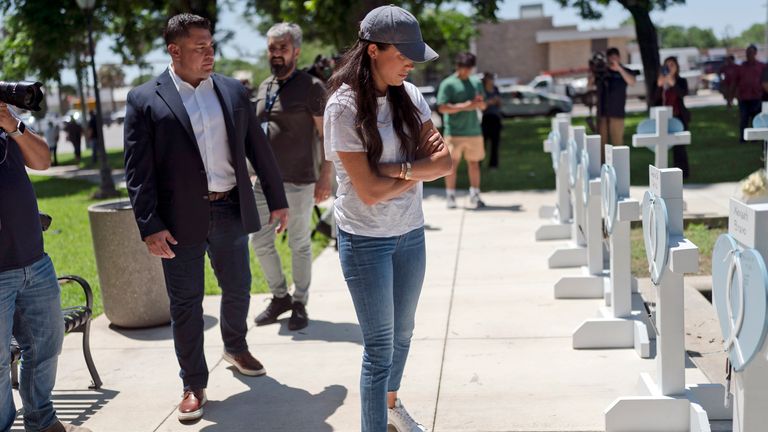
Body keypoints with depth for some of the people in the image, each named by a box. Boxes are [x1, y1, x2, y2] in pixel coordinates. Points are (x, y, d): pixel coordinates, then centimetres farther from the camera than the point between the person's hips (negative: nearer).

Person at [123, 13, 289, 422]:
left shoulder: (233, 91, 5)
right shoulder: (145, 100, -6)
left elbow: (259, 149, 10)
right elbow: (138, 170, -8)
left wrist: (277, 200, 11)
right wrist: (150, 227, -14)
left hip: (231, 211, 4)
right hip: (181, 219, -3)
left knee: (238, 288, 17)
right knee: (186, 303, 5)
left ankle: (235, 346, 44)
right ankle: (193, 385, 20)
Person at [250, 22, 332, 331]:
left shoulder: (310, 87, -8)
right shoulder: (264, 88, 12)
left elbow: (328, 134, -9)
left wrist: (325, 176, -15)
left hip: (299, 183, -6)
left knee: (299, 245, 5)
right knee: (260, 241, 10)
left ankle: (299, 304, 19)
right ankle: (280, 296, 27)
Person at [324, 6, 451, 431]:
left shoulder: (410, 96, 0)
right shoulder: (344, 107, -16)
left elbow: (443, 161, -6)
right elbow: (369, 191, -20)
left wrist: (399, 168, -21)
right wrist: (422, 169, -9)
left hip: (410, 234, 6)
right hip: (366, 240, -6)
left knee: (402, 332, 21)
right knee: (379, 344, 2)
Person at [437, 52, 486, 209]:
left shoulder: (476, 82, 14)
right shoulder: (448, 84, -4)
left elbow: (483, 106, 19)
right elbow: (442, 107, -11)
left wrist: (479, 102, -6)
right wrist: (464, 106, -18)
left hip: (474, 130, 5)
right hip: (454, 131, -5)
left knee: (474, 162, 7)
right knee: (452, 163, -2)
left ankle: (475, 196, 13)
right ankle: (450, 196, 7)